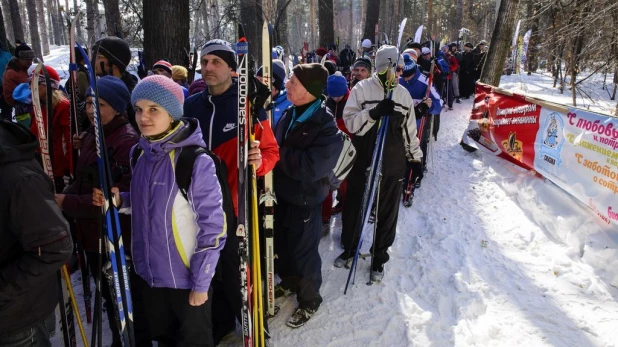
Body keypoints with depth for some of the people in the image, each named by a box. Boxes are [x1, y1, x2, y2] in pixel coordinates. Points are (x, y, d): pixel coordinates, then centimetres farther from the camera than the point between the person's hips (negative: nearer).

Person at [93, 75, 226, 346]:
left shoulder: (197, 162, -21)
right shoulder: (139, 154, 0)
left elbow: (213, 227, -18)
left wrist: (200, 282, -14)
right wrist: (119, 201, -5)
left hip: (186, 277, -6)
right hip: (148, 272, 6)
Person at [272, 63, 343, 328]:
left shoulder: (327, 128, -21)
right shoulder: (289, 115, 1)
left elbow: (310, 167, -31)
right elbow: (275, 147, 12)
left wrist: (279, 153, -22)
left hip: (305, 200, -7)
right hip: (281, 193, 7)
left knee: (303, 250, 7)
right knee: (281, 243, 22)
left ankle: (309, 300, 30)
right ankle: (289, 282, 48)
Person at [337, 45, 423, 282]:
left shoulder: (403, 94, 7)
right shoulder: (362, 89, -4)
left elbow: (409, 129, 15)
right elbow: (350, 122, -12)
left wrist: (416, 157, 17)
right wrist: (374, 113, -27)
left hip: (392, 164, 2)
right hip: (362, 161, -2)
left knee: (387, 213, 10)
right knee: (353, 208, 13)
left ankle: (379, 258, 28)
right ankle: (349, 249, 35)